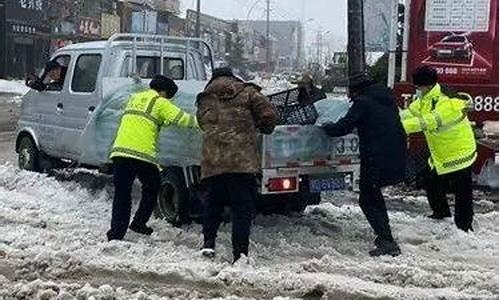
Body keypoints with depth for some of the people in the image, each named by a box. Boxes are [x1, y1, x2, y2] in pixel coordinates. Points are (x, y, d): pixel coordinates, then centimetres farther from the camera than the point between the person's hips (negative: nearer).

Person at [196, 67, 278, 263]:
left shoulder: (205, 100, 20)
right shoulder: (246, 93, 9)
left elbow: (203, 125, 18)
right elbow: (269, 116, 4)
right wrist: (263, 129, 23)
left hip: (212, 161, 3)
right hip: (242, 160, -3)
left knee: (213, 203, 22)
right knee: (242, 208, 1)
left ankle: (208, 242, 17)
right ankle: (240, 254, -2)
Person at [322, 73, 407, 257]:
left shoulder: (363, 103, -8)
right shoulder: (388, 99, 16)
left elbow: (344, 127, -10)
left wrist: (327, 128, 9)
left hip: (376, 160, -8)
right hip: (397, 158, 8)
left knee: (367, 200, 2)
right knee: (374, 195, 26)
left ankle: (387, 242, -6)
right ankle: (385, 237, 30)